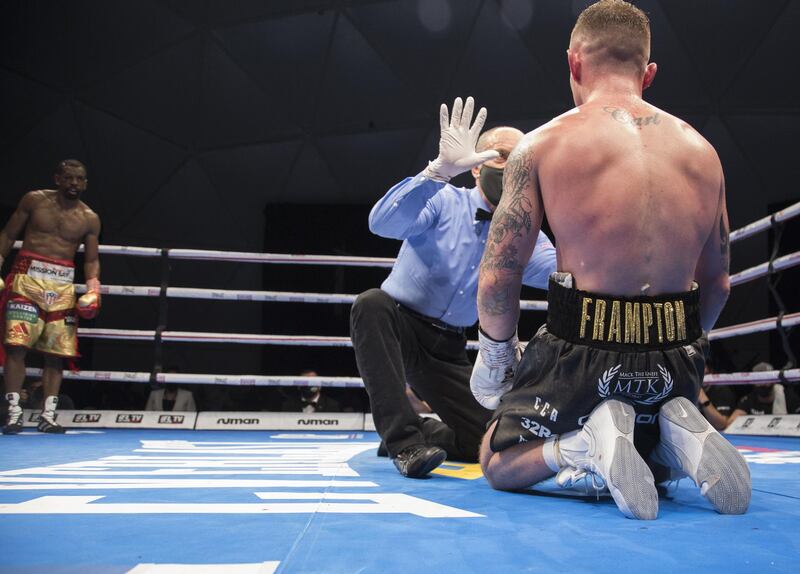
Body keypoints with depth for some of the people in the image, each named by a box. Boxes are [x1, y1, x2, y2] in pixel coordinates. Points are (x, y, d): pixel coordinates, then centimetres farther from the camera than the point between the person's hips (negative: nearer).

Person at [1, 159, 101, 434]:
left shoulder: (89, 219, 6)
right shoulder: (35, 200, 4)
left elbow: (91, 259, 9)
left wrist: (93, 287, -7)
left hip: (63, 286, 2)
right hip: (27, 278, -2)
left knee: (56, 353, 0)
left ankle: (47, 416, 7)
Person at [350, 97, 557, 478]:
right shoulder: (444, 203, -8)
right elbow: (382, 223, -29)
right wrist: (441, 169, -41)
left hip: (448, 350, 4)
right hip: (398, 327, -3)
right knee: (372, 304, -37)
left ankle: (420, 431, 20)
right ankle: (403, 441, -31)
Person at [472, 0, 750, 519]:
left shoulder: (544, 143, -7)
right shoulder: (702, 150, 7)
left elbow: (499, 274, -7)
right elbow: (717, 283, 14)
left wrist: (495, 355, 9)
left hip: (582, 352, -4)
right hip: (675, 357, 5)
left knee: (499, 465, 20)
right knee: (654, 452, 37)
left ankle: (587, 444, -10)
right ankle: (680, 435, 1)